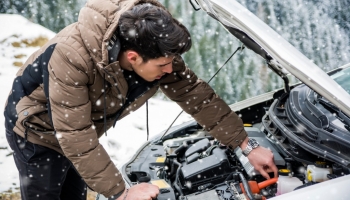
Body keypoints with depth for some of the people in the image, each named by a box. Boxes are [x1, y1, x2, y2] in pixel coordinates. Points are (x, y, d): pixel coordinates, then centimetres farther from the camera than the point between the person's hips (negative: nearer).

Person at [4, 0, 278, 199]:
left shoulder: (158, 52, -25)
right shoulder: (72, 56, -43)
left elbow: (199, 97, -12)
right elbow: (76, 139, -40)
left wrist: (249, 147, -10)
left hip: (76, 131, 6)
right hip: (36, 127, -6)